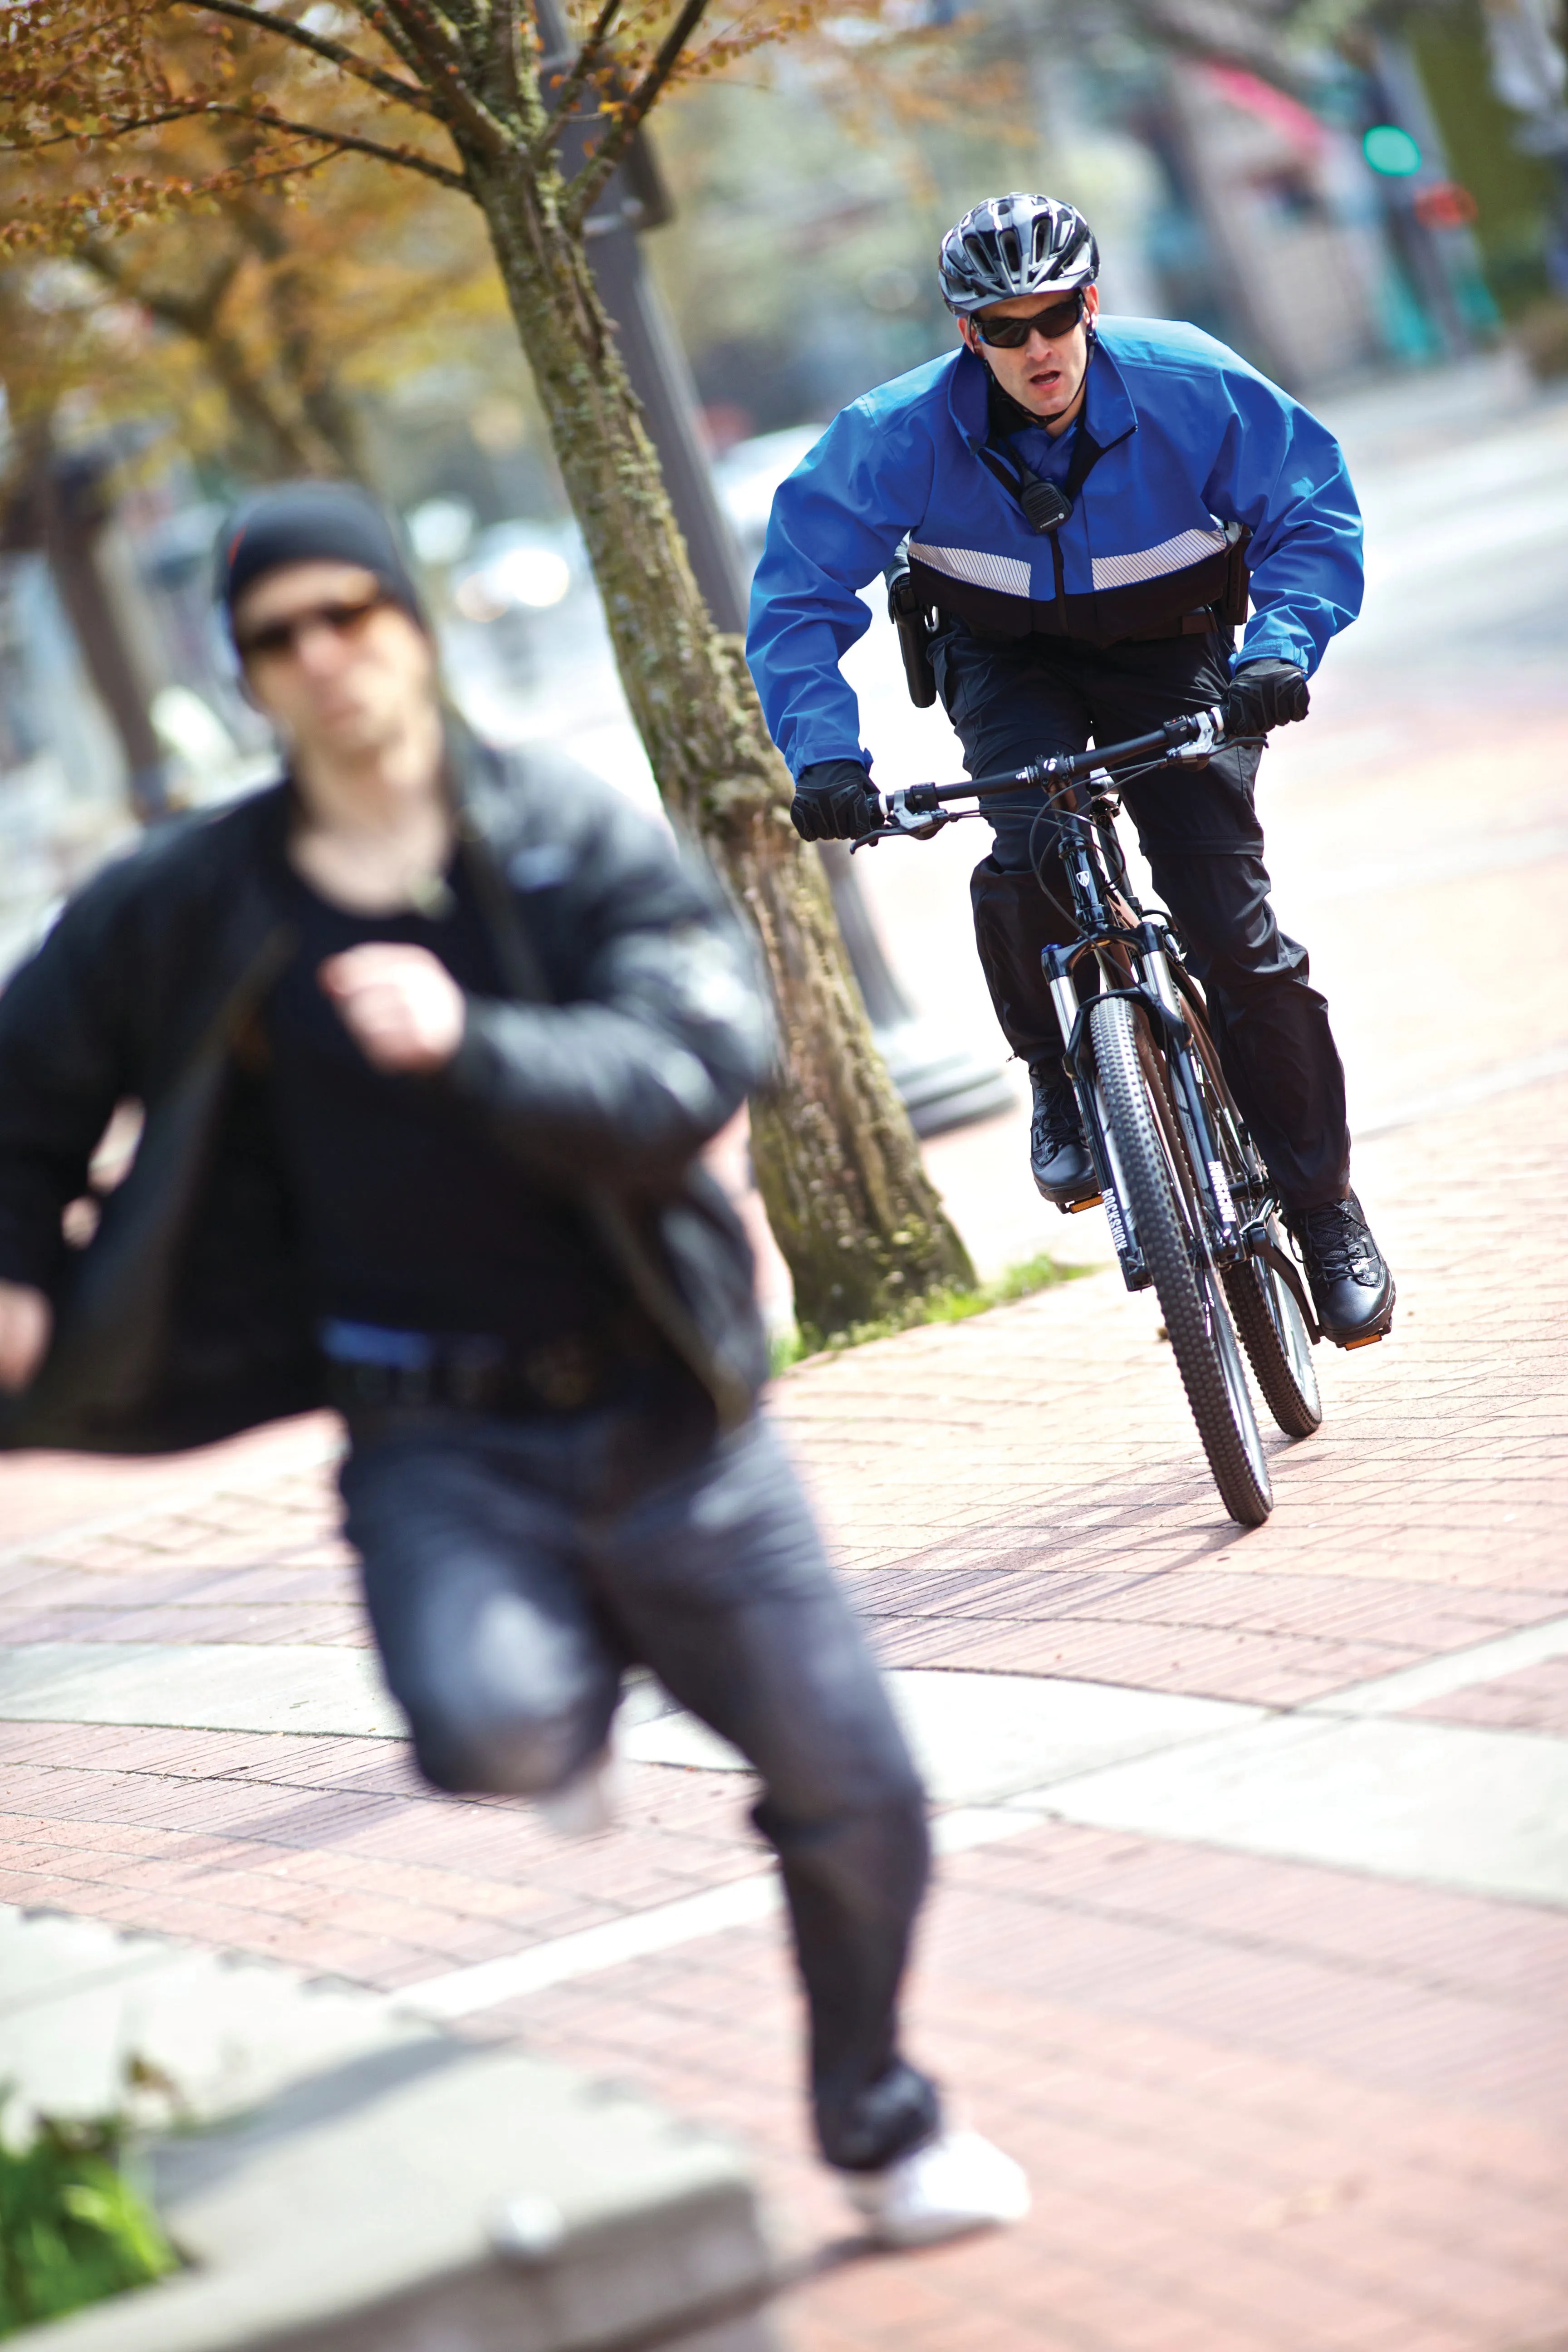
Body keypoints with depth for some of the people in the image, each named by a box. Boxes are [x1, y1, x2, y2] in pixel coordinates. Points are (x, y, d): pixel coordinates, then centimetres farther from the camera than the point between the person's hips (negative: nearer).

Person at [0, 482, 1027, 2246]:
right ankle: (581, 1667, 8)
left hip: (659, 1417, 1)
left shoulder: (577, 844, -4)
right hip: (436, 1442, -1)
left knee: (853, 1799, 5)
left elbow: (693, 1066, -21)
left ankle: (882, 2129, 34)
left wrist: (469, 1044, -36)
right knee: (489, 1727, -32)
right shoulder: (189, 905, -1)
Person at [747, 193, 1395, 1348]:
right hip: (1008, 662, 0)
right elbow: (799, 591, -17)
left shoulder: (1188, 386, -24)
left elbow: (1313, 506, -13)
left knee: (1233, 925, -12)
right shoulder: (903, 432, -24)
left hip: (1168, 655, 0)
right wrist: (825, 755, -29)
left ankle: (1325, 1206, 1)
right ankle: (1062, 1084, -4)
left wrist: (1280, 647, -30)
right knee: (1030, 850, -31)